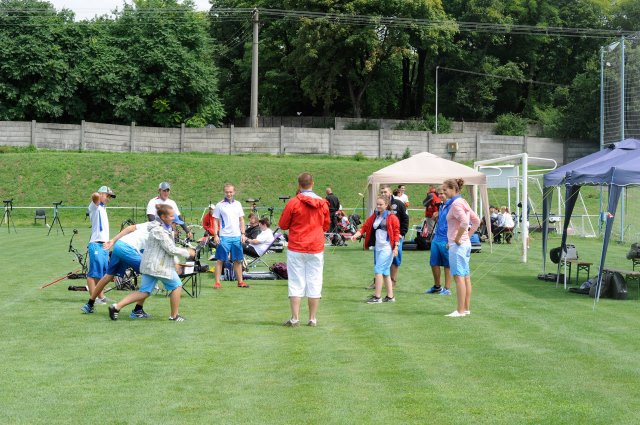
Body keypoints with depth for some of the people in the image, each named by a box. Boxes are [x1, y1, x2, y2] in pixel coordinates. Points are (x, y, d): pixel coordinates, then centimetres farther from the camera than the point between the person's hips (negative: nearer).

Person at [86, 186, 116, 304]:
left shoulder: (103, 207, 20)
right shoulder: (94, 206, -6)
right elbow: (95, 196, -26)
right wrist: (97, 196, -7)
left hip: (105, 245, 9)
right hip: (96, 245, -9)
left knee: (102, 272, 13)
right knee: (93, 272, -9)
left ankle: (101, 296, 20)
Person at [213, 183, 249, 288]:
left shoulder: (238, 204, 10)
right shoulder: (219, 205, 0)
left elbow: (241, 220, 14)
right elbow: (216, 221, 1)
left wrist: (243, 234, 5)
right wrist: (215, 235, -7)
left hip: (237, 236, 3)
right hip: (224, 236, -3)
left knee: (238, 260, 7)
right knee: (220, 260, -2)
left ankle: (240, 281, 13)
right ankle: (217, 282, 0)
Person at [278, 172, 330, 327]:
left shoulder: (293, 202, -9)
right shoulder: (323, 203, 1)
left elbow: (283, 225, -2)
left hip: (296, 248, -2)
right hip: (316, 249, 2)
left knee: (296, 283, 3)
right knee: (315, 283, 7)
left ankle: (295, 318, 1)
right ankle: (312, 318, 9)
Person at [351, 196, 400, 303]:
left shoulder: (392, 218, -5)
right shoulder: (373, 217, 12)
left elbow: (396, 233, -6)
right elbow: (364, 227, 5)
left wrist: (396, 247, -11)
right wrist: (356, 235, -11)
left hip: (387, 248, -7)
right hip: (377, 248, 7)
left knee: (378, 270, -12)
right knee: (385, 272, 11)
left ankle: (377, 296, -9)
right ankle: (390, 296, 17)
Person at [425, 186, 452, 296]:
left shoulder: (451, 206, -13)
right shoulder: (440, 206, 14)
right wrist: (436, 217, 4)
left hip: (446, 240, -9)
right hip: (436, 239, 9)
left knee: (447, 265, 2)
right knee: (434, 263, 14)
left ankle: (447, 289, 10)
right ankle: (437, 286, 29)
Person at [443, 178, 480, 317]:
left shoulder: (456, 204, -15)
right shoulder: (463, 202, 14)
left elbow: (464, 222, -30)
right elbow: (476, 221, 21)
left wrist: (457, 238, -19)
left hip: (457, 245, -10)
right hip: (466, 243, 10)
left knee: (459, 277, -8)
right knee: (466, 277, 12)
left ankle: (460, 310, -7)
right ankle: (467, 308, 17)